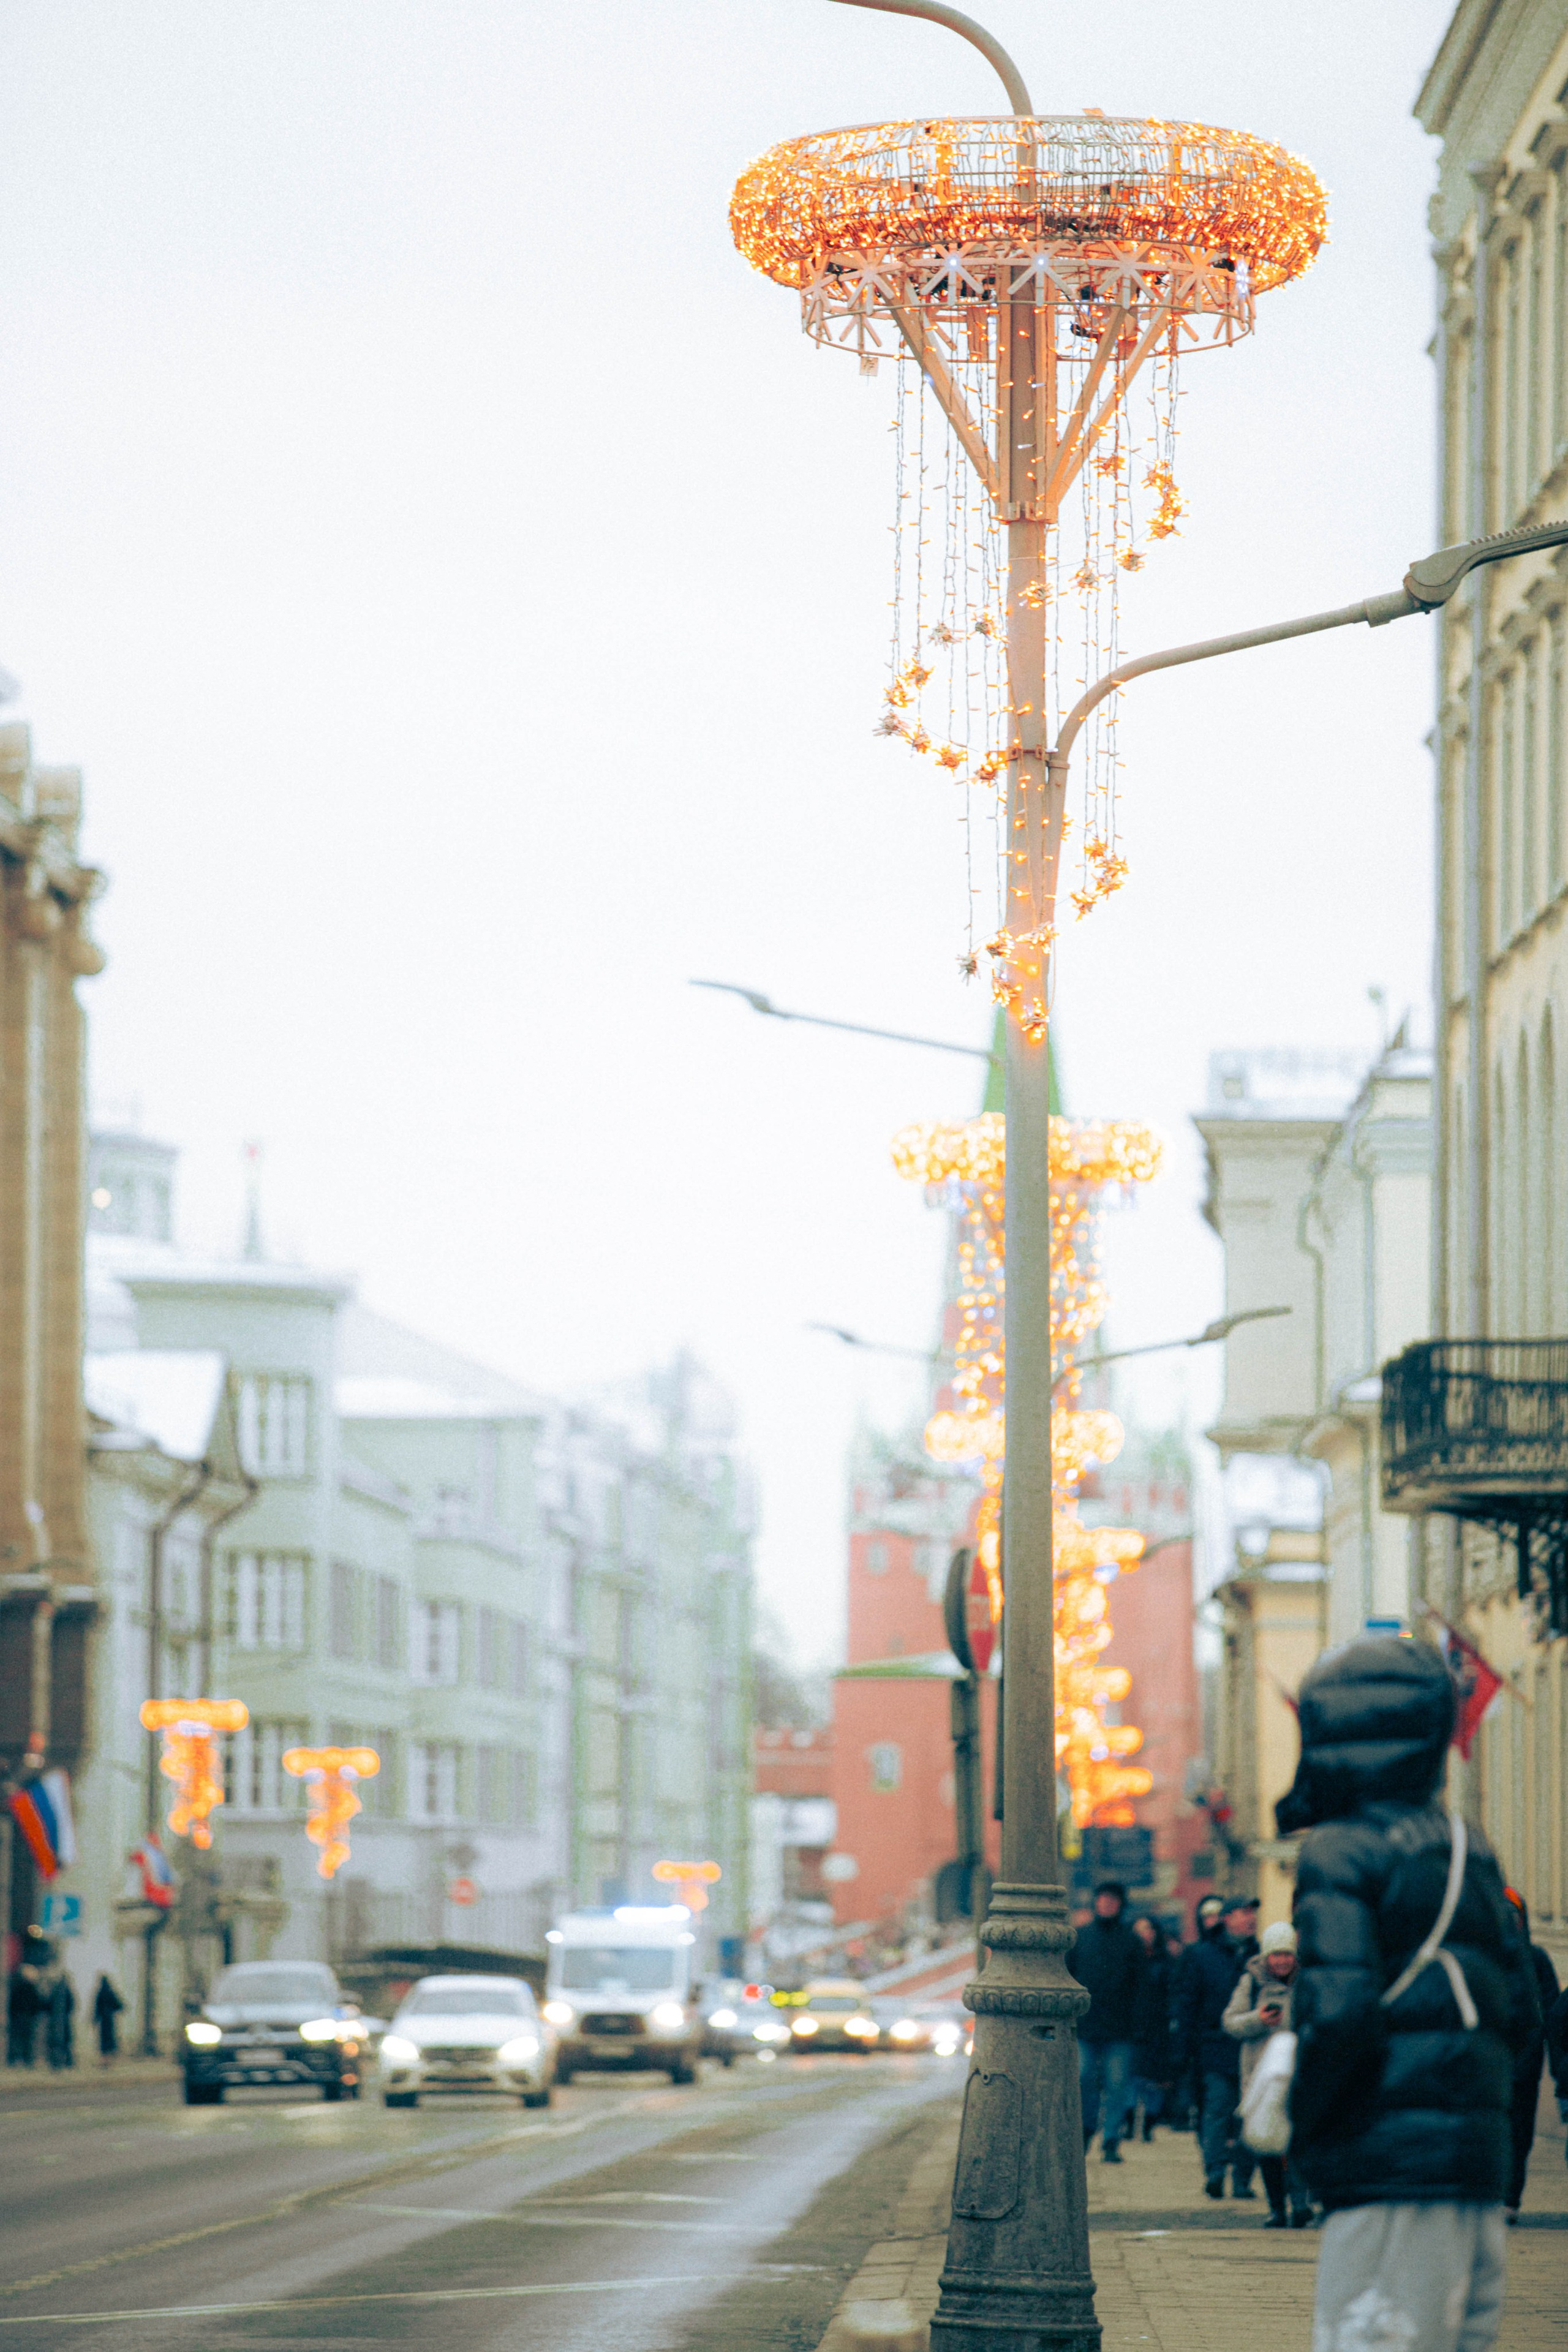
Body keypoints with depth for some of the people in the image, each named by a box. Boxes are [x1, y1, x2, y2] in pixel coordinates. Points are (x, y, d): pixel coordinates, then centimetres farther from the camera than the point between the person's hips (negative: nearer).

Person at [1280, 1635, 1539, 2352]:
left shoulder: (1339, 1856, -8)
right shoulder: (1466, 1850, 15)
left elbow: (1339, 2012, -18)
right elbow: (1519, 2011, 17)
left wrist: (1304, 2129, -4)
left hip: (1394, 2169, -8)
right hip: (1479, 2160, 8)